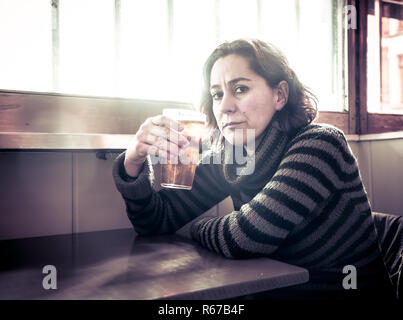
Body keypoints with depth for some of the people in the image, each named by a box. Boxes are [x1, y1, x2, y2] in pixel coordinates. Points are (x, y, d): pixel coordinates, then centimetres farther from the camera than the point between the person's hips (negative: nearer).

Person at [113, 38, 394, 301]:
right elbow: (157, 220, -3)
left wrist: (199, 228, -8)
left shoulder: (320, 145, -20)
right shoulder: (226, 160, -4)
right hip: (273, 290, 4)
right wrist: (134, 161, -19)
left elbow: (245, 237, -27)